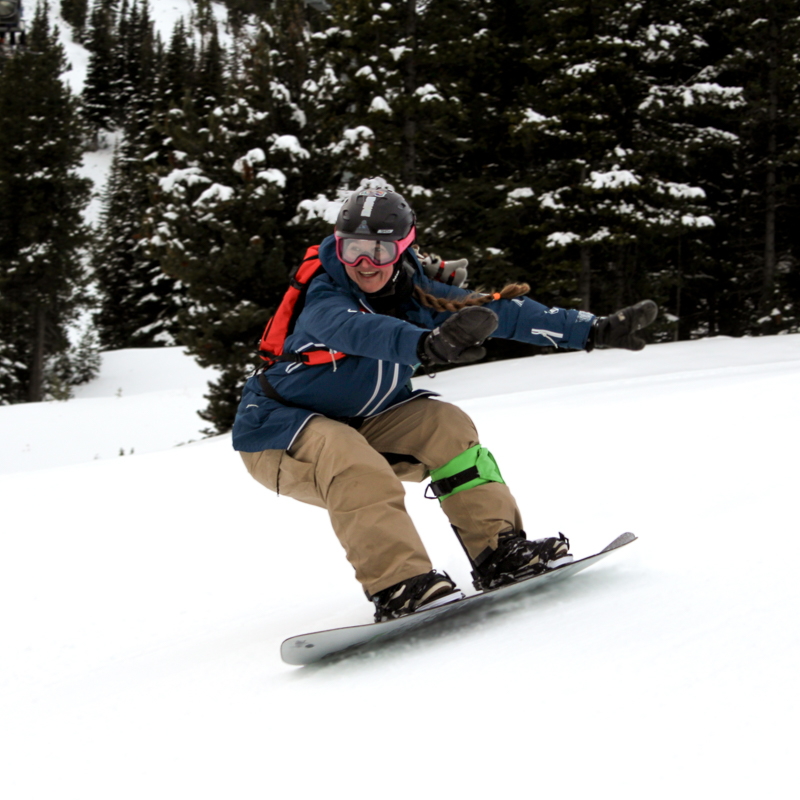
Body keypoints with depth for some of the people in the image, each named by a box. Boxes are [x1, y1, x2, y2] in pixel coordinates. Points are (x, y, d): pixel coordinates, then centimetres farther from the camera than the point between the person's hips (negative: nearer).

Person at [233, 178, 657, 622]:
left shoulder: (415, 296, -8)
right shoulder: (325, 300, -25)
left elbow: (501, 309, -9)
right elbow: (357, 330, -49)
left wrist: (595, 329, -14)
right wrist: (427, 344, -70)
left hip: (359, 426, 6)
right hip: (278, 433, -6)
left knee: (444, 425, -14)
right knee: (358, 468, -35)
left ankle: (499, 550, -14)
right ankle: (398, 586, -42)